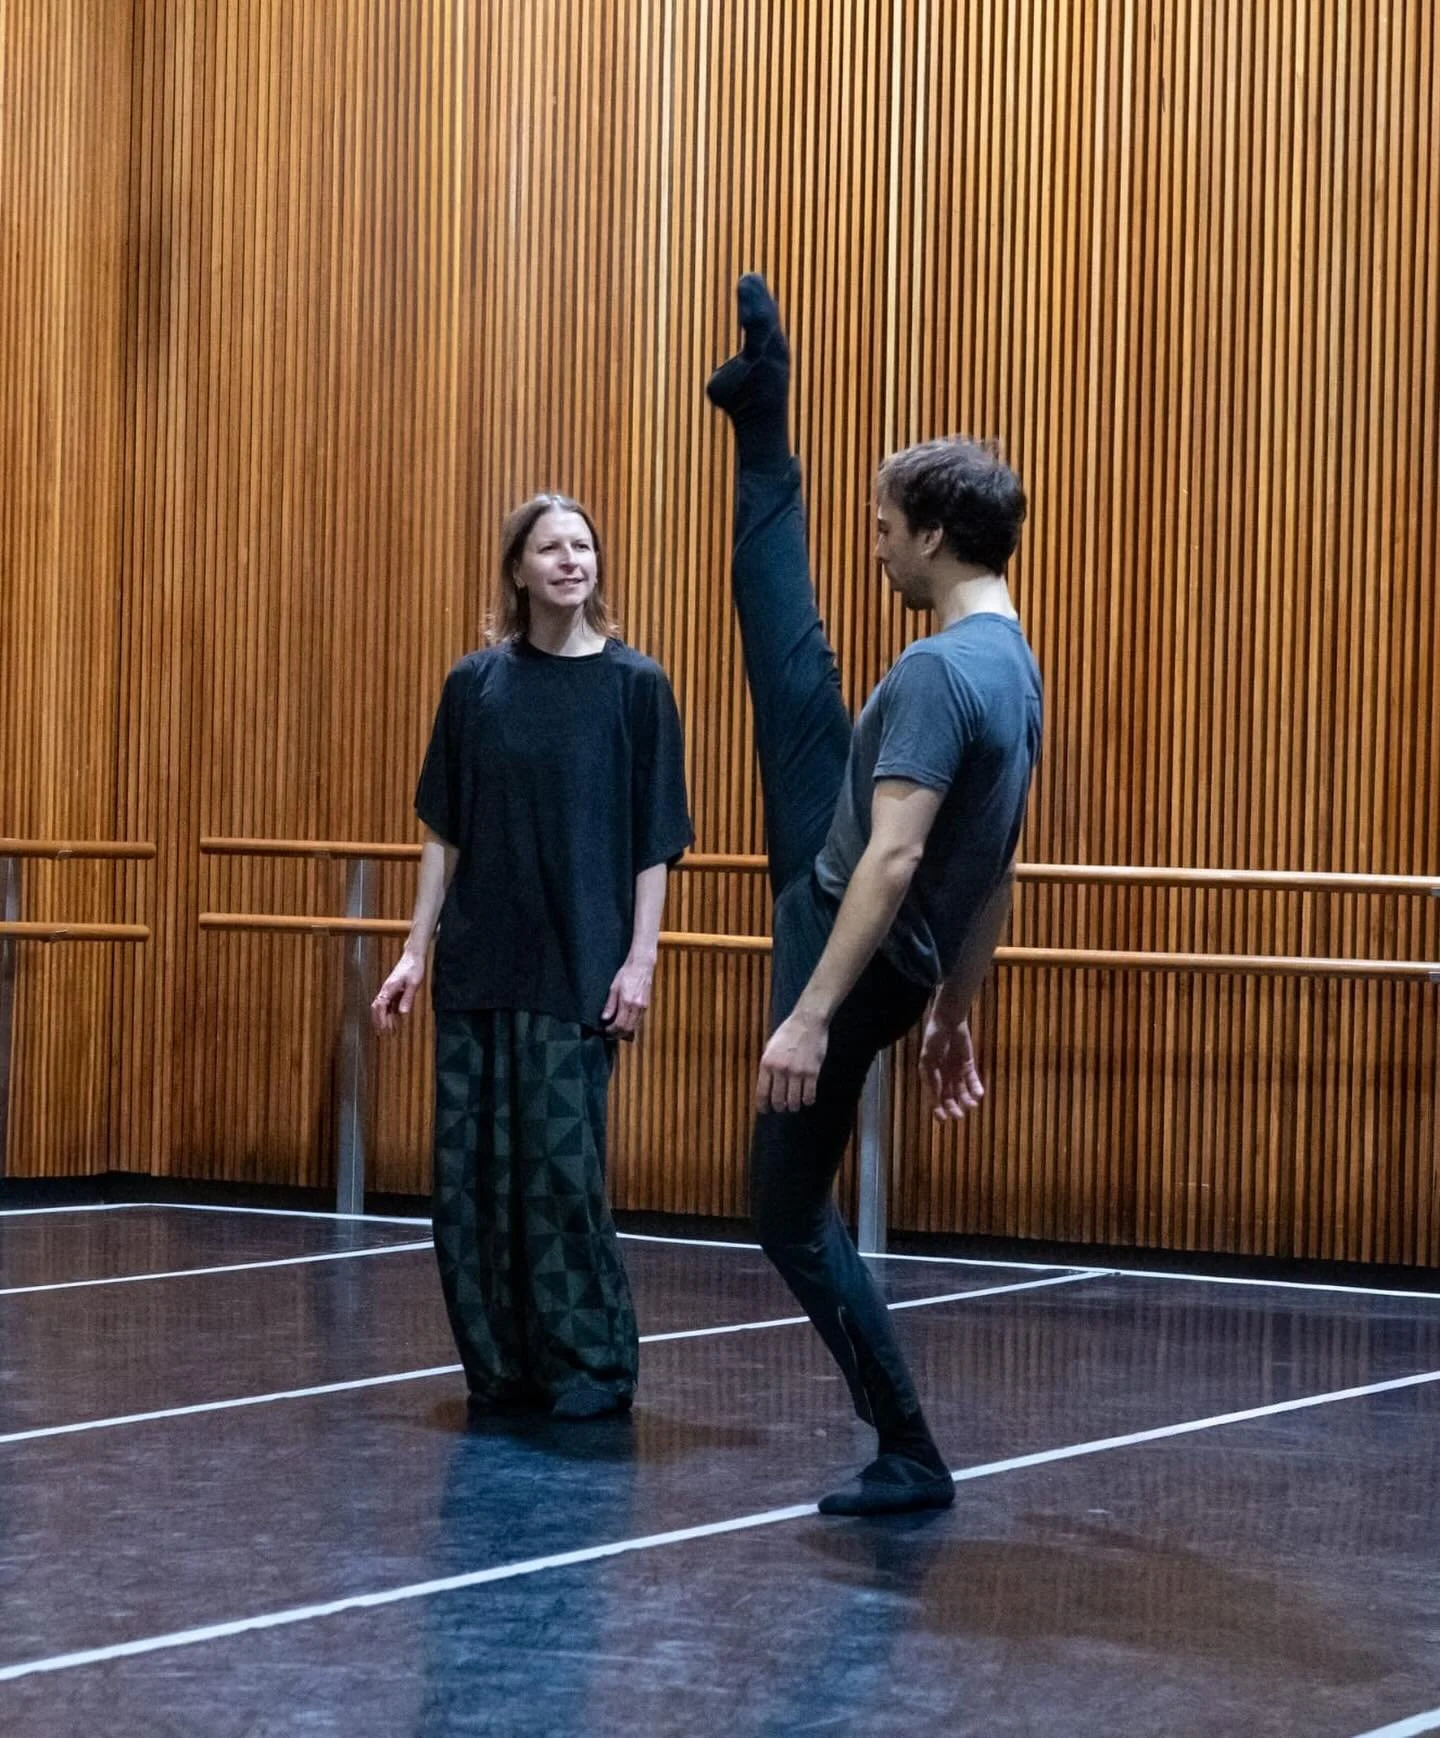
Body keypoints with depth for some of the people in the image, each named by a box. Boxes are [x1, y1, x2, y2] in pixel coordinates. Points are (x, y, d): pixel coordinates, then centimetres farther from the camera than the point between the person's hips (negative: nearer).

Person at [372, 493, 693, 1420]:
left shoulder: (635, 685, -1)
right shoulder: (476, 684, 6)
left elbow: (655, 842, -1)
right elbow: (445, 832, 10)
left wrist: (639, 962, -7)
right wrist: (417, 948, 5)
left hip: (579, 968, -3)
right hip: (478, 961, 3)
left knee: (563, 1161, -5)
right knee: (471, 1163, 4)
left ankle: (591, 1366, 8)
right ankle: (501, 1365, 15)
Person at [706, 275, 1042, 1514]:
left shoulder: (939, 672, -26)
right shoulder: (1016, 669, 5)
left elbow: (893, 862, -33)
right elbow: (996, 878, 13)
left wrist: (810, 1016, -33)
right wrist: (954, 1020, 20)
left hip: (852, 949, -9)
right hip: (914, 962, 9)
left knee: (792, 1214, 1)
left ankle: (910, 1458, 6)